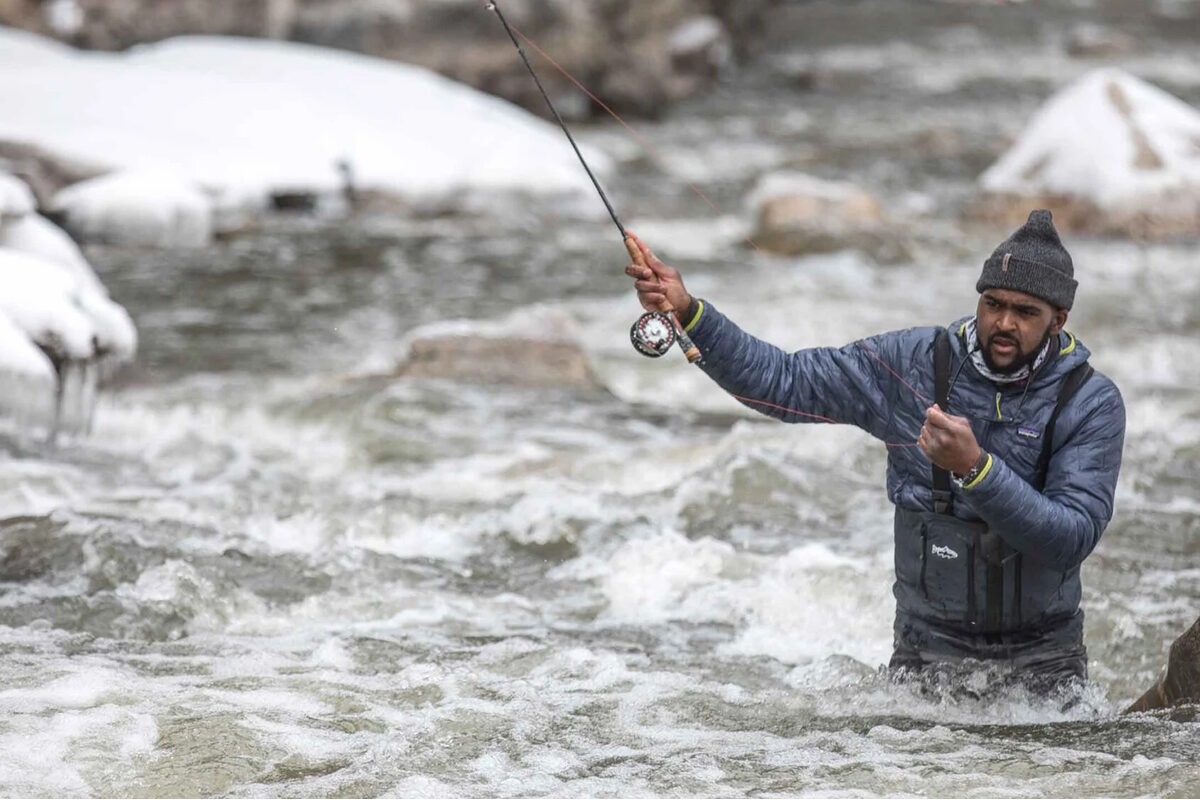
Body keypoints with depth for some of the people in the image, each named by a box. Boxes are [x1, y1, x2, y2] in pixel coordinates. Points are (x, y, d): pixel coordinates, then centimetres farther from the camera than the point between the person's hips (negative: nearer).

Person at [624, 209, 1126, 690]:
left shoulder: (1092, 404, -9)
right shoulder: (912, 363, -3)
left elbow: (1074, 537, -20)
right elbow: (782, 381, -2)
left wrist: (974, 467, -31)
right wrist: (687, 312, -14)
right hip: (932, 649, 1)